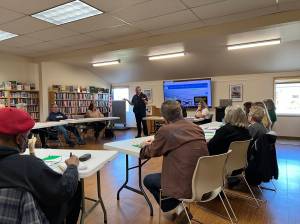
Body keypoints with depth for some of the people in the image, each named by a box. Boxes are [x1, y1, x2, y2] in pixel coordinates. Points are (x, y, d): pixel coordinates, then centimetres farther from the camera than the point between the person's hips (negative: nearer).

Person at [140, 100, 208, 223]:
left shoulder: (165, 130, -13)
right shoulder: (197, 128, 6)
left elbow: (152, 152, 4)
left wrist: (145, 145, 28)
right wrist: (153, 143, 31)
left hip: (186, 186, -7)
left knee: (148, 180, 17)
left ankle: (174, 206, 17)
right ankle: (179, 205, 26)